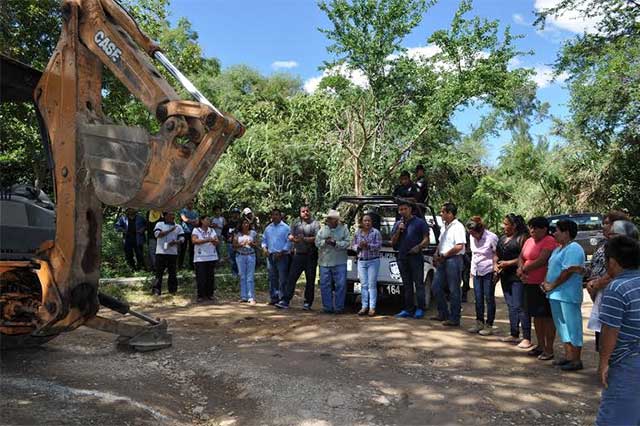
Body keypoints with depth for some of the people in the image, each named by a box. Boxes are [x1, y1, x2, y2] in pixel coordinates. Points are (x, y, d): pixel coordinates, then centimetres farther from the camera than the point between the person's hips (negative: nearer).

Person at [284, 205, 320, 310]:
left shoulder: (315, 223, 0)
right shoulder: (296, 223, 12)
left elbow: (317, 238, -11)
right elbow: (290, 236, 9)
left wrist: (304, 239, -19)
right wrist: (293, 238, -14)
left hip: (311, 255, -3)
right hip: (298, 254, 3)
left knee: (310, 280, 4)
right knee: (291, 278, 0)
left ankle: (307, 303, 12)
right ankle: (286, 300, 6)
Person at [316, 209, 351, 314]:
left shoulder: (343, 229, 3)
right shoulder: (322, 229, 10)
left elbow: (347, 243, -5)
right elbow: (317, 242, 4)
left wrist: (336, 243, -17)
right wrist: (325, 242, -14)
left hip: (339, 263, -2)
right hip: (324, 262, 2)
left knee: (341, 284, -3)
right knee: (324, 285, 3)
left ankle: (339, 307, 8)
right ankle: (327, 307, 14)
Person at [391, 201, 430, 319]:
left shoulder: (420, 222, 2)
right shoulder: (397, 224, 16)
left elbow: (426, 239, -2)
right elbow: (393, 242, 12)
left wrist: (419, 247, -20)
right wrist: (398, 231, -3)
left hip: (416, 257, -5)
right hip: (402, 257, 5)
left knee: (419, 284, -4)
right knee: (407, 285, 9)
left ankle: (420, 309, 1)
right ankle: (408, 309, 15)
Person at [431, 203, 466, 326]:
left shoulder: (458, 227, -13)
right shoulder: (446, 226, 15)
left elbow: (459, 246, -22)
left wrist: (444, 255, -14)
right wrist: (436, 254, 9)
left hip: (453, 260, -9)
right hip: (443, 261, 9)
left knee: (454, 290, -1)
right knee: (436, 287, 11)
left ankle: (454, 319, 7)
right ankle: (443, 314, 23)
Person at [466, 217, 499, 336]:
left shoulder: (491, 237, -14)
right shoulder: (472, 238, 5)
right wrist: (472, 269, 14)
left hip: (488, 272, -6)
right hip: (477, 272, 6)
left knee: (489, 299, 1)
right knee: (478, 299, 10)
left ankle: (489, 326, 9)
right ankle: (479, 323, 21)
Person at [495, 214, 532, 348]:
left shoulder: (522, 237, -10)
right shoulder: (502, 238, 16)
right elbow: (497, 255, 23)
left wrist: (507, 263, -16)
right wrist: (495, 265, 4)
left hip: (518, 277, -8)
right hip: (505, 276, 9)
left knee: (519, 307, -9)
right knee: (511, 306, 14)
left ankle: (526, 338, -4)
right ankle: (514, 334, 23)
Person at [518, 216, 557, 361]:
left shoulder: (549, 241, -13)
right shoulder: (529, 241, 13)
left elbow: (542, 260, -23)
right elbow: (521, 257, 13)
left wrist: (524, 269, -13)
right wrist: (521, 269, -8)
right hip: (530, 284, 8)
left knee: (547, 316, 1)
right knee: (537, 315, 15)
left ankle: (549, 349, 9)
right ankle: (540, 346, 28)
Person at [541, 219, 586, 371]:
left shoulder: (573, 249, -14)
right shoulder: (558, 249, 17)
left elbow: (568, 271, -21)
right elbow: (551, 268, 22)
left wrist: (552, 286, -14)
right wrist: (546, 282, 5)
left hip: (567, 296, -10)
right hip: (556, 295, 10)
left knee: (572, 327, -2)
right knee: (562, 326, 16)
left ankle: (576, 360, 6)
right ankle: (568, 356, 26)